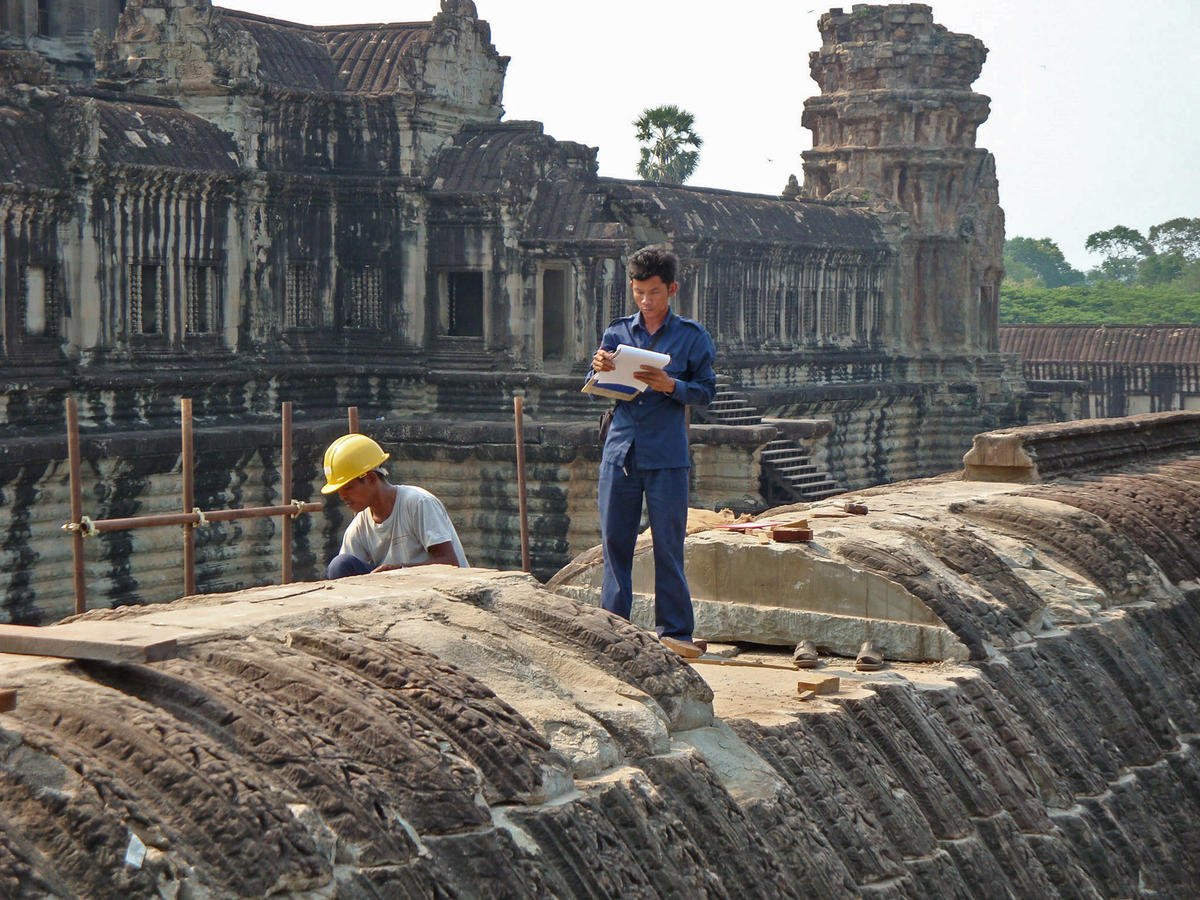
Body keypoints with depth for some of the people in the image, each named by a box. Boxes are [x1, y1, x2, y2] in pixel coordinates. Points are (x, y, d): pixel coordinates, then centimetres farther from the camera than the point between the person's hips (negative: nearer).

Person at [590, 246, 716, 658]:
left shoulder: (692, 336, 3)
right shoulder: (617, 332, 11)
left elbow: (706, 391, 1)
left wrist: (670, 385, -17)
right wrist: (598, 369, -8)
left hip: (667, 456, -3)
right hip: (620, 449, 3)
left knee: (668, 545, 0)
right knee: (614, 540, 5)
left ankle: (674, 630, 7)